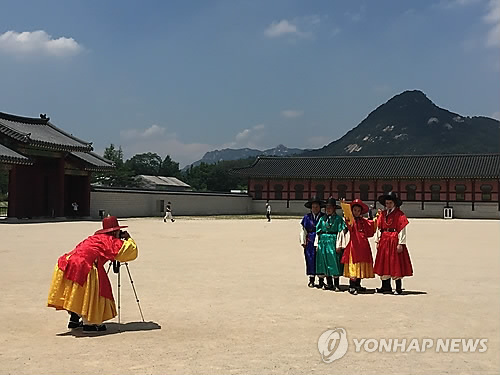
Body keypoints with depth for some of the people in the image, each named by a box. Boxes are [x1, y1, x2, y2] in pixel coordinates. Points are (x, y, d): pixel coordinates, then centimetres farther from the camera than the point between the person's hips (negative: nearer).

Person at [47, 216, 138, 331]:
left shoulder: (95, 237, 25)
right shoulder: (111, 241, 3)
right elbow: (131, 252, 2)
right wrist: (128, 239, 20)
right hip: (83, 267, -8)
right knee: (92, 293, 4)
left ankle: (74, 318, 28)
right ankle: (89, 323, 7)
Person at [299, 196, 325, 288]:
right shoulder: (307, 217, 7)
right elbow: (303, 229, 7)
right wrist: (303, 241, 1)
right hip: (310, 241, 1)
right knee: (310, 259, 1)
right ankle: (311, 280, 10)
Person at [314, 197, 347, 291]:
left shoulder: (338, 219, -1)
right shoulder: (322, 218, 12)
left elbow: (340, 232, -5)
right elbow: (318, 232, 15)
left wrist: (338, 245, -11)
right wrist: (317, 243, 9)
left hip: (333, 242, -5)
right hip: (323, 241, 5)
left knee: (334, 262, -5)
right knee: (325, 263, 6)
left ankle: (336, 284, 1)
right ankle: (329, 284, 15)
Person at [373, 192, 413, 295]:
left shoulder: (399, 214, -5)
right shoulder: (382, 214, 11)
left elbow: (402, 230, -9)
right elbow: (378, 228, 12)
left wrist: (400, 244, -14)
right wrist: (378, 241, 7)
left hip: (394, 241, -6)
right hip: (384, 241, 6)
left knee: (396, 264, -3)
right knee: (384, 264, 8)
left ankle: (398, 288, 5)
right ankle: (386, 287, 17)